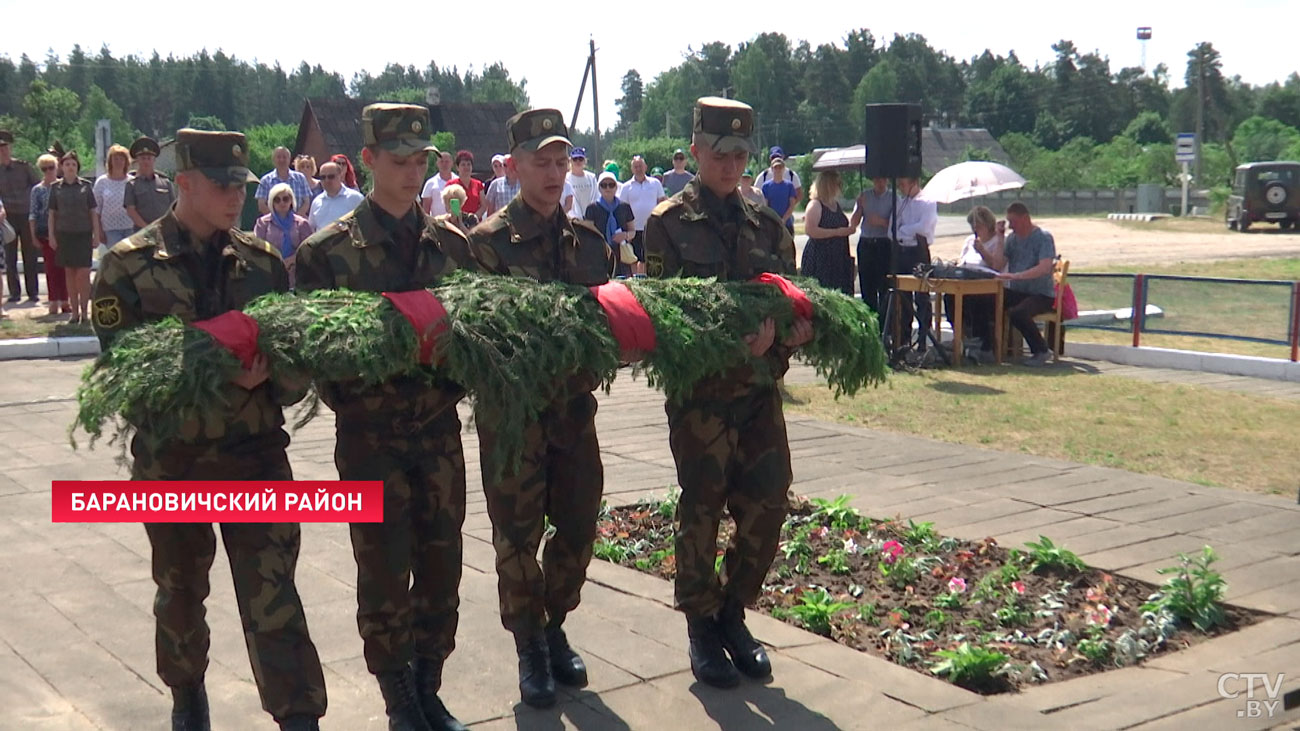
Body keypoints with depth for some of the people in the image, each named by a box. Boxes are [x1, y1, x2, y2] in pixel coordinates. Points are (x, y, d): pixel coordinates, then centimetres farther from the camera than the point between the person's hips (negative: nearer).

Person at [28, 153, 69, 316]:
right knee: (51, 267, 0)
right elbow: (33, 214, 5)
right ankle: (53, 302, 3)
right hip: (45, 233, 0)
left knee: (63, 267, 0)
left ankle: (64, 301, 6)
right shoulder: (37, 190, 6)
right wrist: (34, 235, -1)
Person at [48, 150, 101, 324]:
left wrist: (96, 233, 0)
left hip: (83, 233, -1)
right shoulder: (56, 187, 5)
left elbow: (93, 212, 4)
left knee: (83, 273, -5)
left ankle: (84, 311, 3)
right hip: (64, 234, 1)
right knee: (69, 272, 5)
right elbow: (52, 213, 8)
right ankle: (74, 311, 10)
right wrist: (51, 236, 3)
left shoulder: (86, 185, 3)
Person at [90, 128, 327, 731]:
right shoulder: (129, 265, -4)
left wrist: (272, 376, -17)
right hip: (170, 457, 0)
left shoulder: (261, 260, 4)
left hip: (256, 452, 1)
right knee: (181, 590, 18)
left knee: (272, 595, -7)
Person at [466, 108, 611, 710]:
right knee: (518, 532, 2)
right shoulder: (489, 241, -7)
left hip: (574, 404, 5)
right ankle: (530, 648, 17)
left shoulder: (587, 239, 9)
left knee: (578, 524, 10)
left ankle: (555, 628, 30)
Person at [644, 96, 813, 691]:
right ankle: (702, 628, 17)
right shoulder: (669, 224, -2)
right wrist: (736, 338, -25)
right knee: (701, 509, 2)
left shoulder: (765, 224, 13)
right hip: (700, 389, -4)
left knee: (767, 504, 4)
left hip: (761, 386, 5)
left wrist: (798, 326, -12)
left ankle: (732, 614, 23)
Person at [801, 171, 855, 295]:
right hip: (819, 259, -8)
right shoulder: (815, 205, -9)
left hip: (837, 259, 8)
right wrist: (837, 232, -20)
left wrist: (848, 230, 15)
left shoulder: (836, 205, 17)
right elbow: (810, 230, -22)